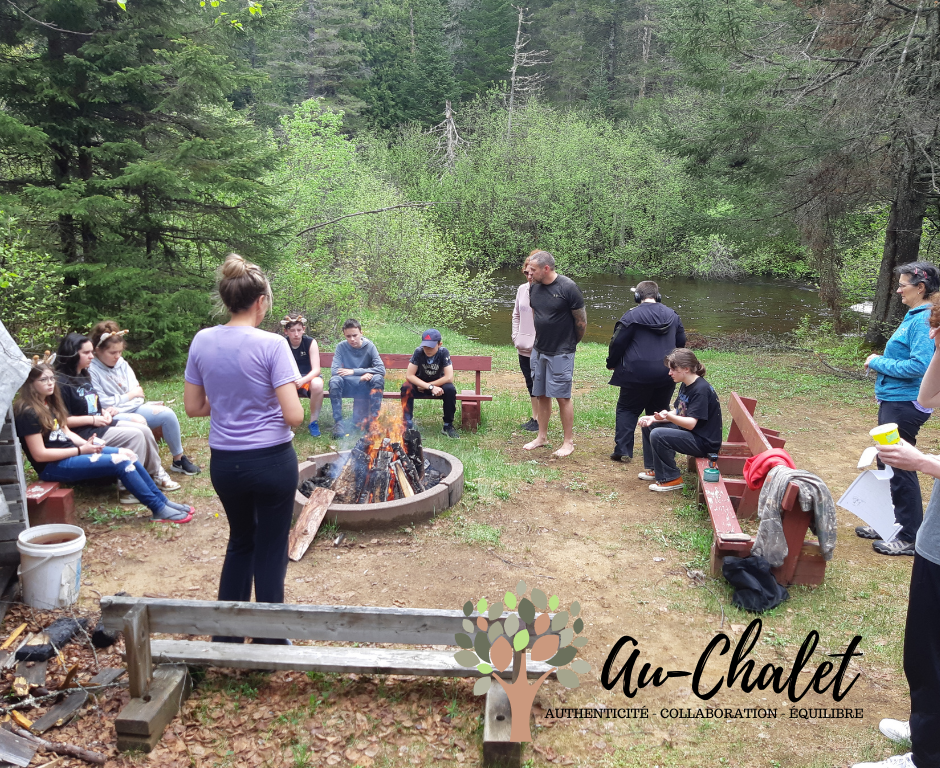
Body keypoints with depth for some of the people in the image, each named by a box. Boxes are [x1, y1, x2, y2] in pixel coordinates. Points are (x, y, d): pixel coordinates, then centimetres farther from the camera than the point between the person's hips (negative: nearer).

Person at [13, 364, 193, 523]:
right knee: (121, 462, -20)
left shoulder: (48, 403, 11)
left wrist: (86, 443, -6)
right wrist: (81, 450, -17)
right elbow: (39, 454, -19)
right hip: (53, 466, -9)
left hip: (69, 451, 9)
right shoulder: (28, 412, -16)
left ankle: (162, 500, 0)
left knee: (128, 455, -5)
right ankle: (158, 509, -12)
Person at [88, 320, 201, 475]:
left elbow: (137, 392, 4)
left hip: (134, 408, 7)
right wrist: (130, 395, -4)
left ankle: (179, 460, 3)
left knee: (167, 414, -11)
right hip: (112, 418, -7)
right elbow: (102, 403, -14)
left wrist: (118, 406, -15)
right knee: (139, 421, -34)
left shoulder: (122, 364, 8)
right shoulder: (91, 370, -12)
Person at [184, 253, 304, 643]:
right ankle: (268, 641, 25)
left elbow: (193, 407, 4)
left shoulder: (202, 341, -2)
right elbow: (294, 416, -19)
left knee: (240, 541, 26)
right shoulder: (272, 345, -17)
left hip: (223, 462, 5)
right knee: (270, 551, 12)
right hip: (271, 461, -5)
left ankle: (226, 635, 35)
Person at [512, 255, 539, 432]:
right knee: (530, 384, 16)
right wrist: (515, 336, 9)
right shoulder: (522, 289, 7)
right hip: (523, 348, 7)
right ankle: (534, 418, 28)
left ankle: (541, 421, 13)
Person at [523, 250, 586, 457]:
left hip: (561, 353, -6)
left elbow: (581, 321, -8)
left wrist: (571, 343, 4)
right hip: (539, 350, 6)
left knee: (562, 397, -1)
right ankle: (542, 437, 25)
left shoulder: (568, 288, -16)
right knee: (542, 395, 13)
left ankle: (569, 442, 11)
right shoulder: (534, 288, 3)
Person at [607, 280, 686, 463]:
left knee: (627, 409, 9)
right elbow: (681, 341, 14)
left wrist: (611, 363, 8)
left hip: (638, 374, -4)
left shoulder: (632, 315, -9)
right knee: (660, 412, 16)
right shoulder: (672, 315, 6)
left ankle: (622, 450, 3)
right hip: (666, 375, 4)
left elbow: (617, 343, -8)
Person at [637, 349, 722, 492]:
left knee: (657, 435, -27)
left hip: (705, 442, -10)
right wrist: (654, 418, -5)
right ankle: (654, 468, 20)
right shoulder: (685, 385, 7)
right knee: (648, 425, 12)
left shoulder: (701, 389, -23)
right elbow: (676, 412, 11)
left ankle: (671, 479, -12)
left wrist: (668, 416, -43)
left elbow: (691, 423, -28)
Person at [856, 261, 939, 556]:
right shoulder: (914, 316, 12)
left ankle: (910, 538, 10)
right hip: (894, 401, 10)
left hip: (905, 405, -10)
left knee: (899, 468, -2)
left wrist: (878, 362, -15)